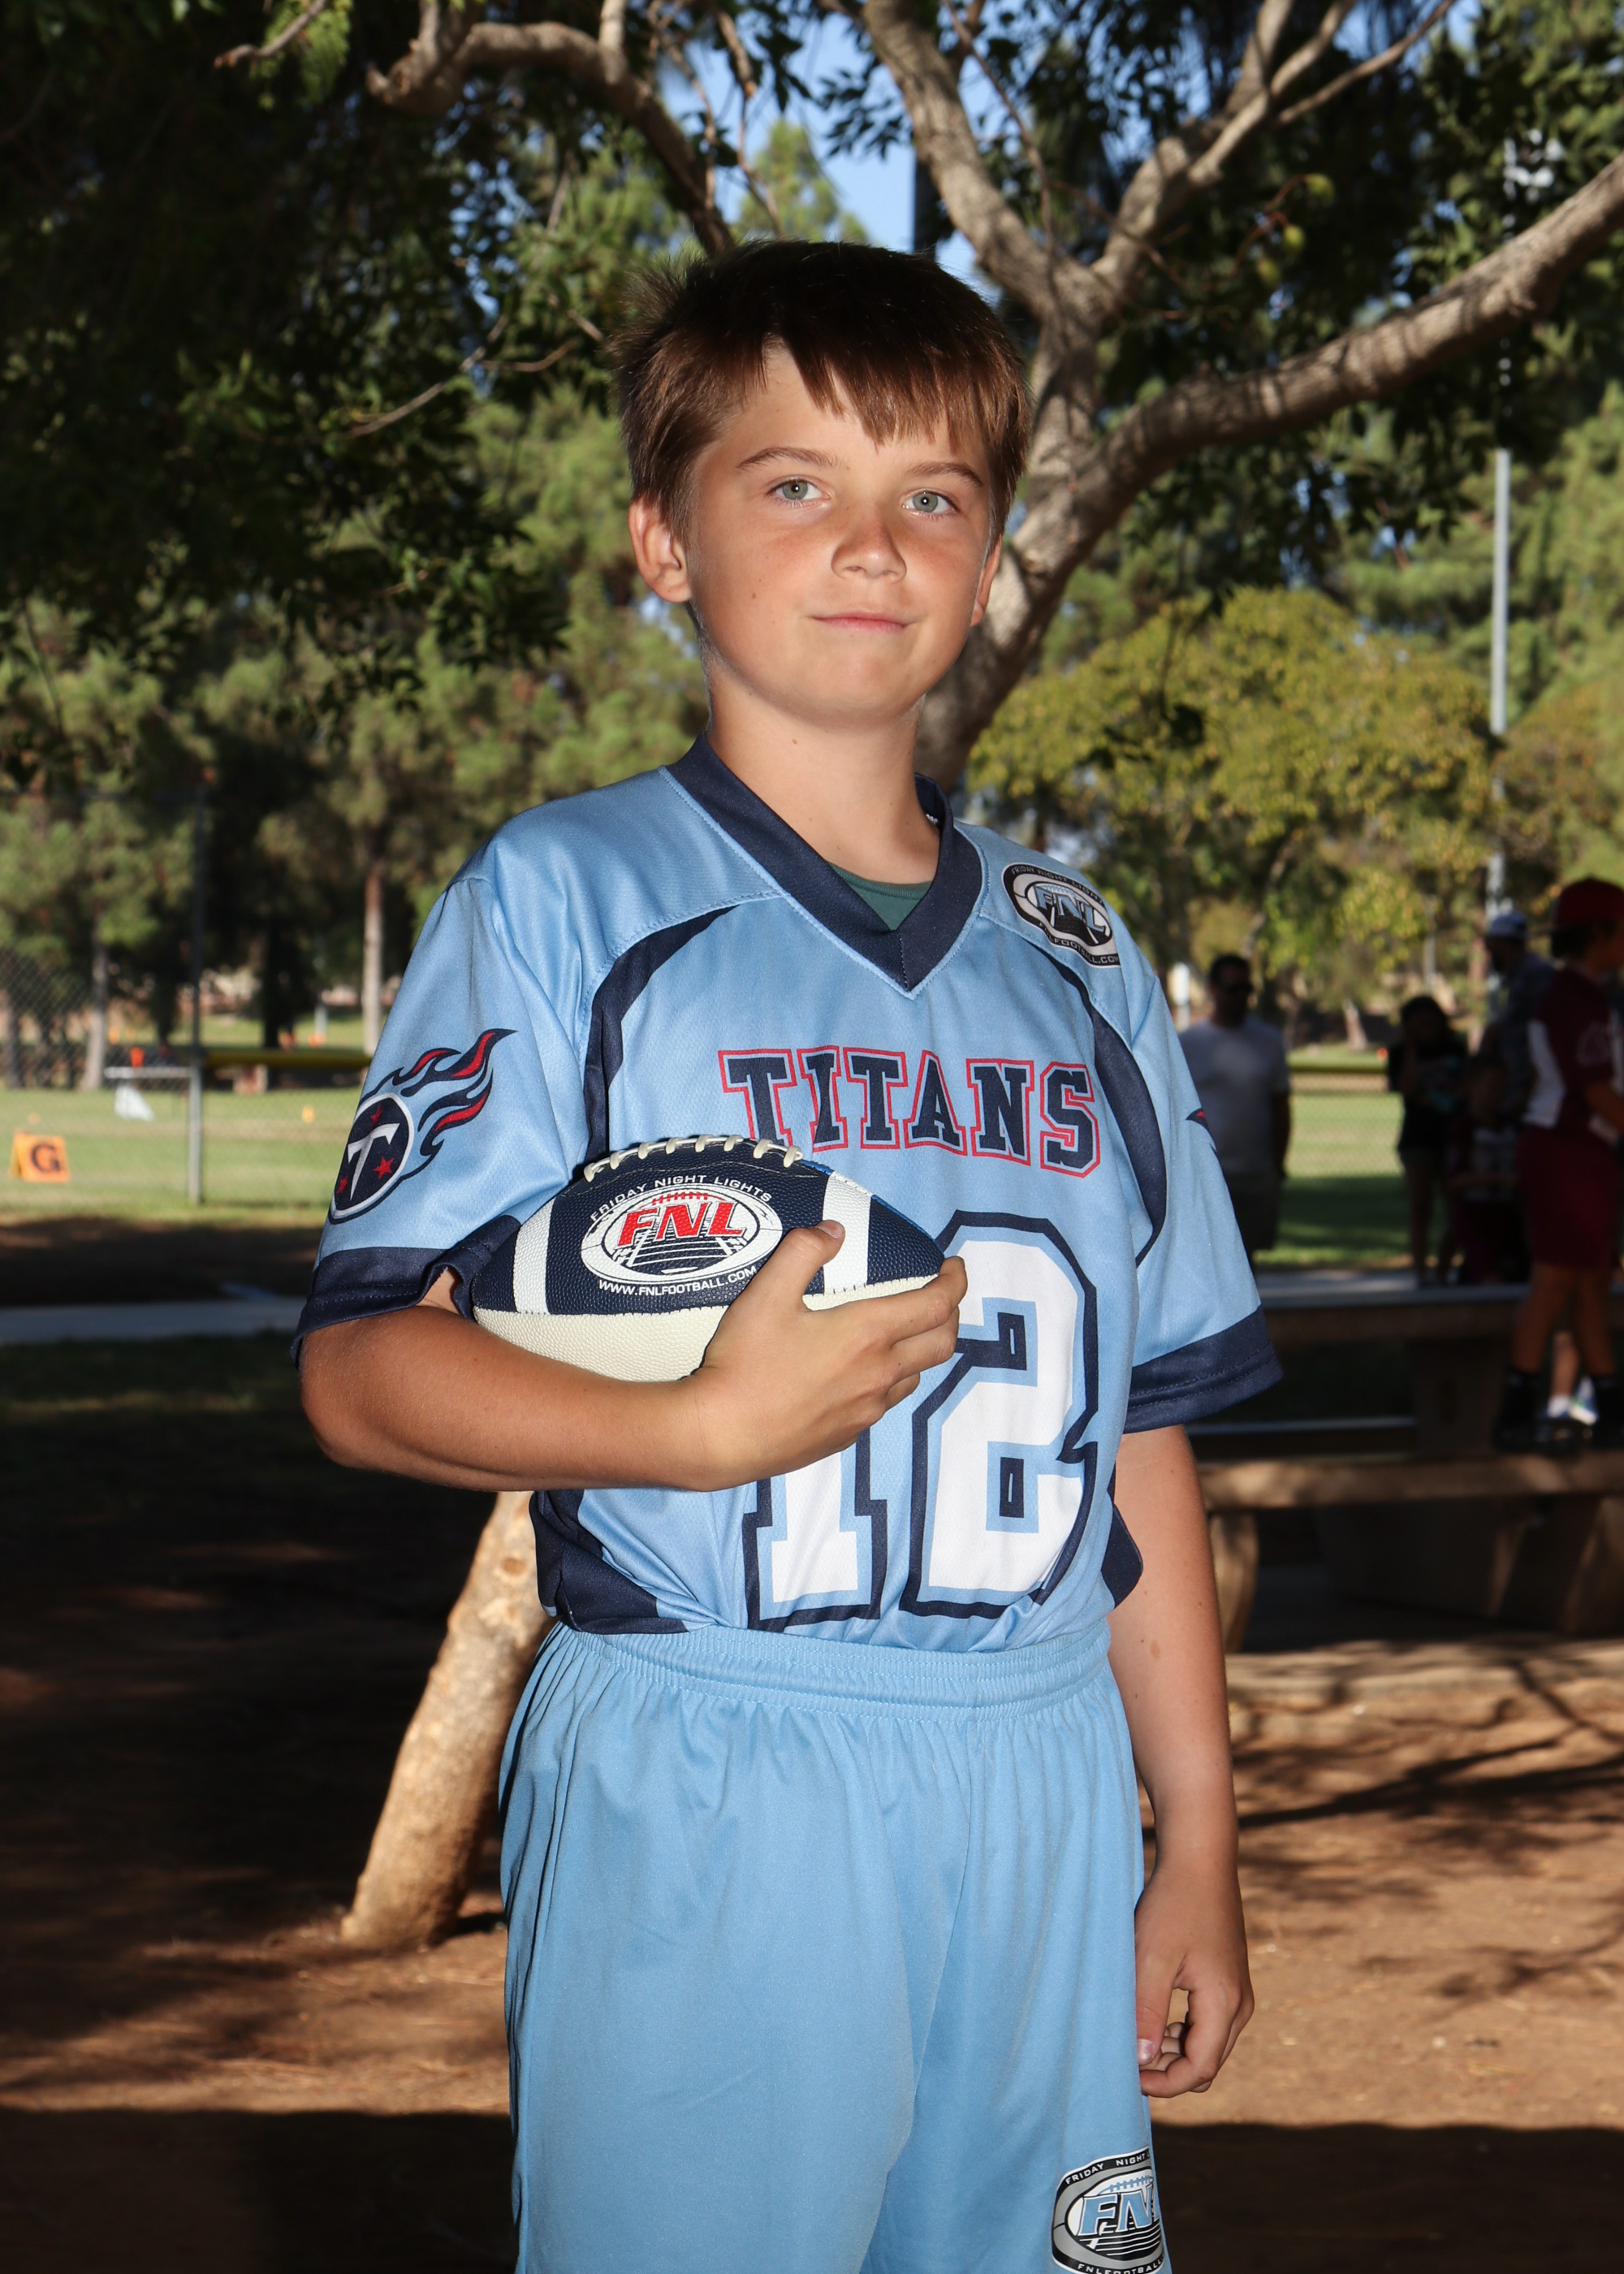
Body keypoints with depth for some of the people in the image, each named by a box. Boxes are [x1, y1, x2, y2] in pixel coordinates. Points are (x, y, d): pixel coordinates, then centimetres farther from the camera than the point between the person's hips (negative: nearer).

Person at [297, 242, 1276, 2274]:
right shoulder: (562, 899, -1)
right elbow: (361, 1373, -7)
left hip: (1041, 1802, 4)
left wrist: (1195, 1837, 12)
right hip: (699, 1797, -4)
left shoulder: (1077, 958, 14)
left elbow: (1140, 1423, 16)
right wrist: (711, 1424, -22)